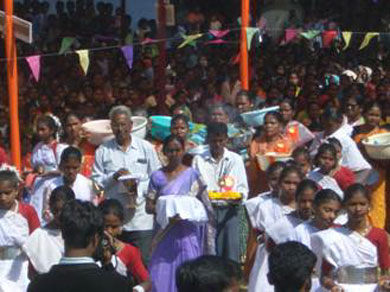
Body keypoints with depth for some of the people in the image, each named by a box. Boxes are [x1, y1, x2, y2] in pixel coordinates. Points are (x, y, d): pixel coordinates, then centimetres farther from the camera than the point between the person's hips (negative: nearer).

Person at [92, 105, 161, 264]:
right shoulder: (103, 150, 9)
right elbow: (95, 180, 5)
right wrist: (114, 177, -12)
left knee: (143, 262, -4)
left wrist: (140, 188, -10)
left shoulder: (146, 147, 9)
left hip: (141, 218, -1)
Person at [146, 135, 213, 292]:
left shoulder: (192, 175, 5)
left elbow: (204, 206, 4)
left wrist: (186, 211, -13)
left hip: (188, 234, -1)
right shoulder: (157, 177, 7)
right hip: (165, 236, 1)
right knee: (162, 277, -3)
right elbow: (149, 206, 3)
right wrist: (165, 210, -14)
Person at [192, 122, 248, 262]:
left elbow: (243, 187, 10)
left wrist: (240, 195, -13)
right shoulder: (199, 160, 7)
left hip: (229, 210, 1)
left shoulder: (235, 160, 10)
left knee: (230, 250, -4)